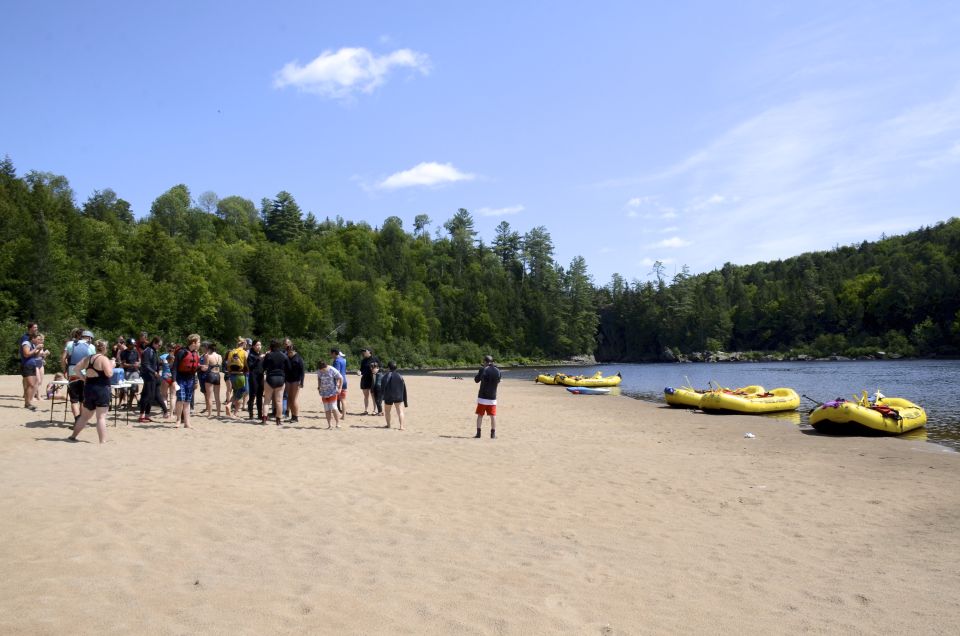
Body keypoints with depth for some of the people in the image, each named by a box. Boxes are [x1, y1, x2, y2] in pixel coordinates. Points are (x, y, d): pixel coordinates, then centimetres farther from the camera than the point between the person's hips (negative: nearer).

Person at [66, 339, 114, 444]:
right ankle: (103, 441, -9)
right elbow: (109, 374, -19)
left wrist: (83, 378, 16)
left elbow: (76, 368, 13)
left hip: (88, 388, 7)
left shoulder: (87, 359, 10)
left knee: (84, 415, 21)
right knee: (101, 417, -7)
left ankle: (73, 436, 30)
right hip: (101, 388, -7)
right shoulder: (104, 359, -11)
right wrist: (112, 365, -2)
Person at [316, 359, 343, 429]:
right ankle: (329, 424, 10)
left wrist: (339, 388, -8)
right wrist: (318, 387, 11)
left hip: (332, 392, -5)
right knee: (326, 409, 4)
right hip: (324, 392, 5)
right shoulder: (319, 371, -1)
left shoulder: (332, 370, -15)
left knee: (333, 408, -9)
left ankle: (338, 423, -2)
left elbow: (341, 378, -6)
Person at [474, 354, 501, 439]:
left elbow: (476, 380, 0)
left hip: (482, 397, -2)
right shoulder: (497, 371, 1)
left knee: (480, 415, 6)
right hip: (492, 397, 2)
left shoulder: (483, 369, -10)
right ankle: (493, 433, 8)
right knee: (493, 415, 8)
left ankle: (478, 433, 5)